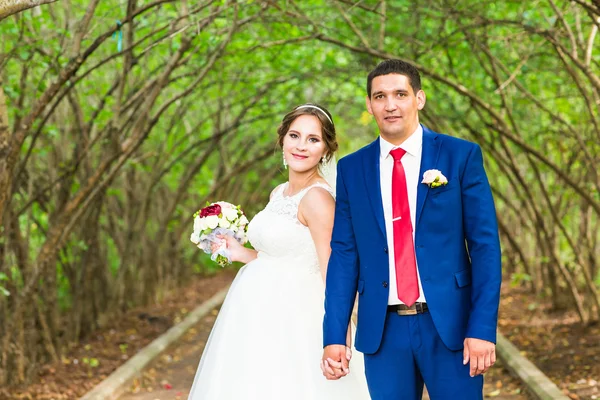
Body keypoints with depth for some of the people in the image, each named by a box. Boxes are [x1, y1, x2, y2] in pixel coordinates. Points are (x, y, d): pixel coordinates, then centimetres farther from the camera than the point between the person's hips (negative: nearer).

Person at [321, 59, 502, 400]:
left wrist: (483, 328, -11)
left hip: (449, 324, -2)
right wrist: (334, 336, -1)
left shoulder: (461, 156, 0)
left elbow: (485, 244, -4)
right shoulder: (352, 169, 7)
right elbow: (344, 254, 5)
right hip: (383, 331, 2)